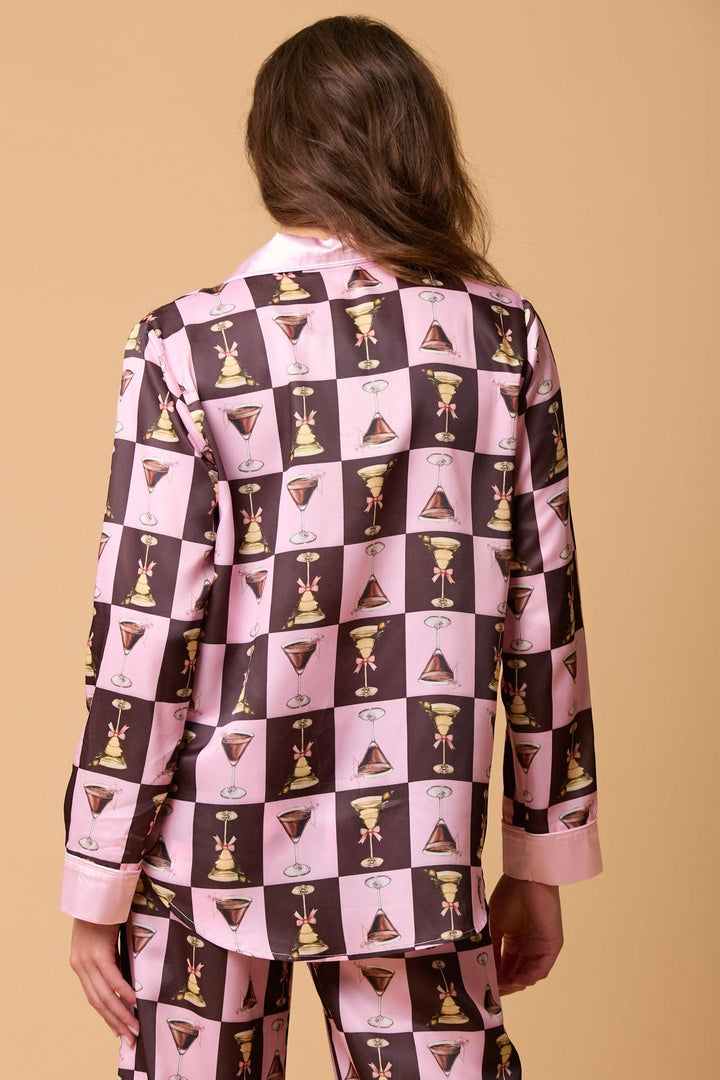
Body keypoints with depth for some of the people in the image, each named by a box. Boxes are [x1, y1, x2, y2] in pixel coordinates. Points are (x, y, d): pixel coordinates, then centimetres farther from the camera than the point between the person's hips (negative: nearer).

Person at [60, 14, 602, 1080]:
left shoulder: (187, 347, -10)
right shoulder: (504, 336, -3)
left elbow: (146, 627, -11)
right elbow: (542, 616, -1)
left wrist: (97, 883, -1)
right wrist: (541, 860, 9)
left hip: (213, 848, -1)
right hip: (420, 858, 1)